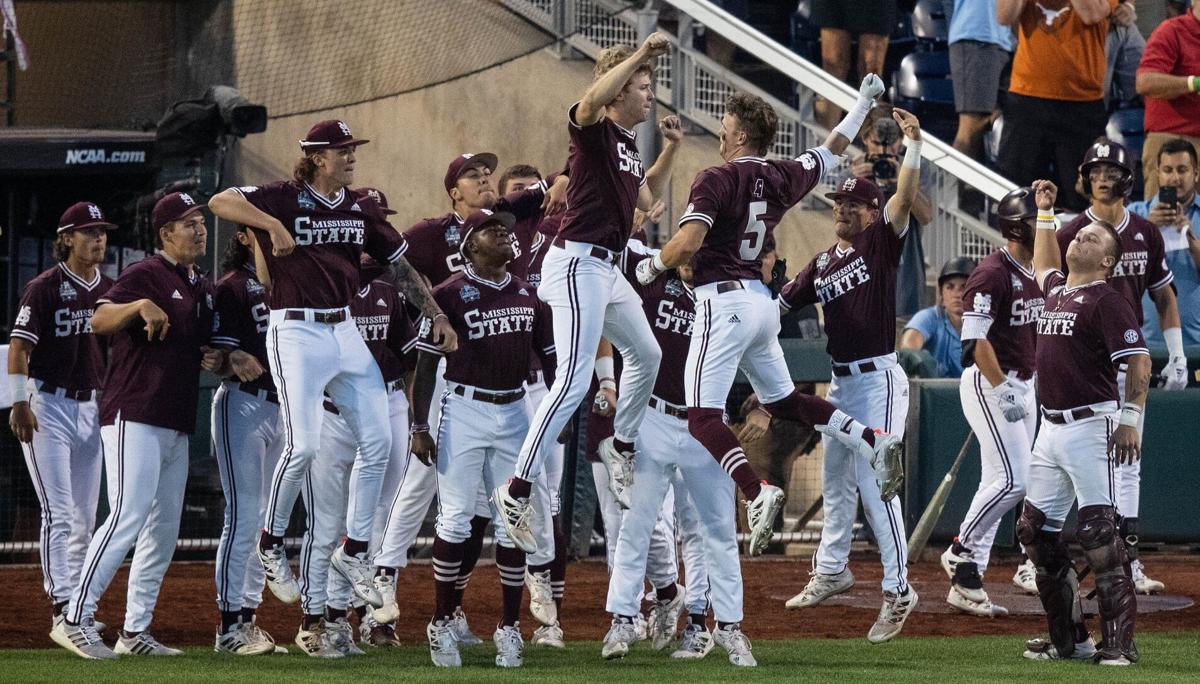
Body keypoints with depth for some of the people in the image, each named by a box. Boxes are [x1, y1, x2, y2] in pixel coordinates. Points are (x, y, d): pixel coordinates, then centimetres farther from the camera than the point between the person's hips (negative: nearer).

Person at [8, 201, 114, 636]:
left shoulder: (109, 290, 9)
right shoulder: (45, 288, -9)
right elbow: (19, 347, -12)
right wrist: (19, 402, -20)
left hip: (91, 407, 6)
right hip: (47, 406, -6)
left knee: (84, 516, 9)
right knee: (59, 513, -13)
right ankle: (61, 606, -17)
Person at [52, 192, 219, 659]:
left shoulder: (203, 288, 18)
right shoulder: (146, 275, -8)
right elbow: (99, 321, -22)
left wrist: (211, 359, 8)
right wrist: (141, 305, -40)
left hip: (177, 424, 9)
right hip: (134, 417, -9)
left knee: (164, 529, 8)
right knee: (128, 516, -17)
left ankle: (135, 631, 13)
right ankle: (75, 621, -17)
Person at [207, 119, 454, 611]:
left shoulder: (361, 207, 11)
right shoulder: (285, 199, -6)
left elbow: (400, 266, 18)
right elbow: (220, 202, -19)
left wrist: (437, 316, 12)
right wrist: (274, 225, -29)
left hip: (345, 332, 7)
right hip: (296, 333, -7)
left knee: (378, 441, 2)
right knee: (303, 444, -15)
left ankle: (353, 552, 14)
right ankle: (271, 544, 4)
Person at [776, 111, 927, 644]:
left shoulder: (881, 244, -5)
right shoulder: (821, 264, 14)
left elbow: (905, 198, -19)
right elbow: (779, 303, 17)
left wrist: (913, 146, -29)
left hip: (877, 379, -8)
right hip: (840, 381, 8)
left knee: (875, 484, -13)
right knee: (835, 480, 19)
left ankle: (897, 589, -10)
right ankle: (831, 569, 35)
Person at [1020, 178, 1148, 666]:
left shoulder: (1107, 301, -9)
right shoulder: (1056, 290, 15)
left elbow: (1139, 361, -15)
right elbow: (1044, 263, 40)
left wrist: (1130, 418, -23)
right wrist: (1044, 210, 39)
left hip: (1091, 426, -9)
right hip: (1051, 427, 9)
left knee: (1098, 533, -13)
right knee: (1035, 530, 9)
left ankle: (1119, 642, -13)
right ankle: (1069, 638, 15)